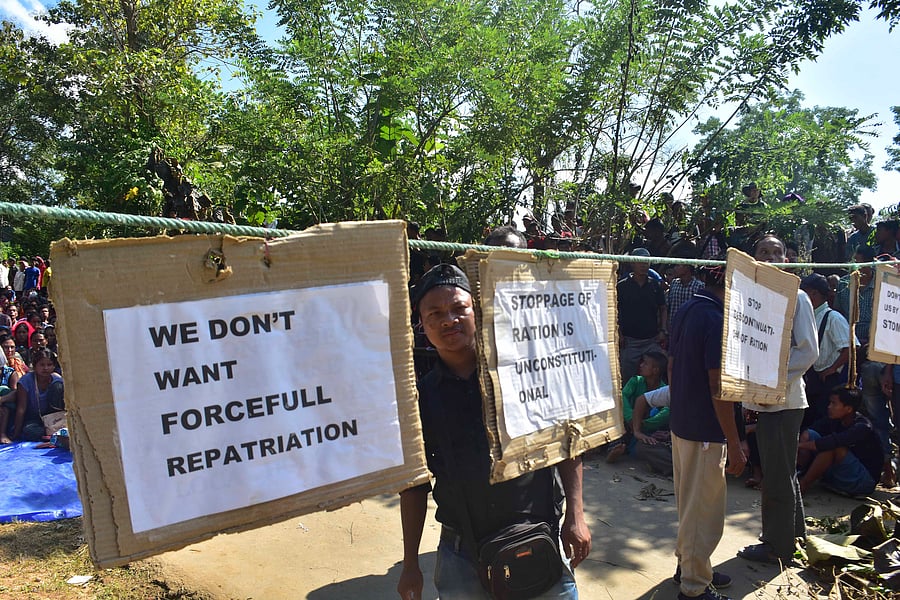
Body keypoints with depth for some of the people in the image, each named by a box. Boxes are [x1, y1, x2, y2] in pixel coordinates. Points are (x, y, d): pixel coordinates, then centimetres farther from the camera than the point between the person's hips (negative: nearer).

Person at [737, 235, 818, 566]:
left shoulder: (796, 297, -8)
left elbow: (809, 350, -13)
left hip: (783, 399, -7)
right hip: (762, 399, 7)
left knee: (777, 476, 3)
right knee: (784, 472, 21)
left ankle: (777, 547, 18)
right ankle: (793, 532, 38)